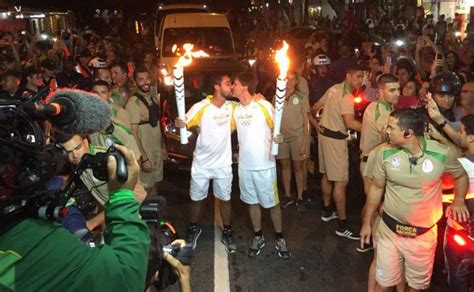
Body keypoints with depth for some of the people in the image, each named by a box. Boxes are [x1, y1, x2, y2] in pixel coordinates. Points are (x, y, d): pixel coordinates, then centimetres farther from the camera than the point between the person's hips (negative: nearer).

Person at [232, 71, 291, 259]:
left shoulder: (264, 106, -12)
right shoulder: (235, 110, 6)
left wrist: (278, 138, -30)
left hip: (264, 165, -5)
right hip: (244, 165, 5)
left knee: (272, 203, 8)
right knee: (252, 202, 16)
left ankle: (280, 239, 25)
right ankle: (258, 237, 33)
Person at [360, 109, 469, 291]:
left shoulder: (442, 153, -17)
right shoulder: (385, 152, -13)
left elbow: (461, 176, 7)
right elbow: (376, 187, 1)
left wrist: (459, 200, -6)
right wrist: (367, 222, 6)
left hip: (423, 235, 0)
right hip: (389, 230, 1)